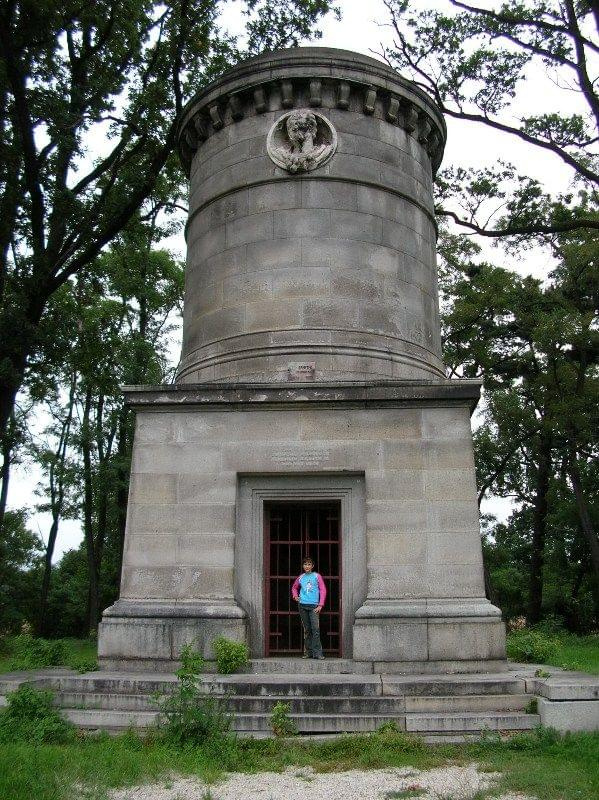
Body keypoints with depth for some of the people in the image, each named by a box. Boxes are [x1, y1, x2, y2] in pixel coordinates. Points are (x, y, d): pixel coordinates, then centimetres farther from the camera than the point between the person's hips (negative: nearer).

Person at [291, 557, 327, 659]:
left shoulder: (317, 576, 4)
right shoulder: (300, 578, 12)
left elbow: (323, 590, 1)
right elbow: (294, 588, 29)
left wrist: (320, 605, -7)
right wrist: (295, 596, 9)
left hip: (313, 606, -3)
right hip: (302, 605, 3)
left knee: (315, 629, -12)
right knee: (306, 630, 7)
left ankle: (317, 653, -11)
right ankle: (308, 652, 13)